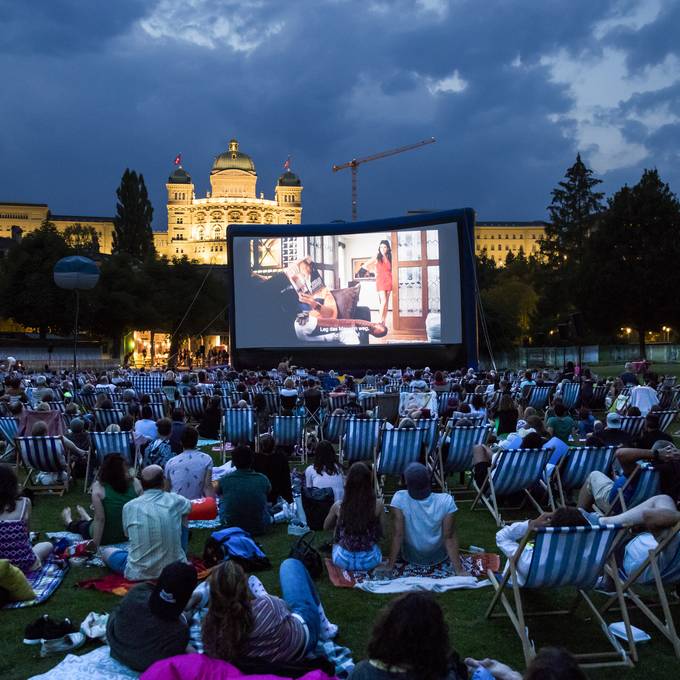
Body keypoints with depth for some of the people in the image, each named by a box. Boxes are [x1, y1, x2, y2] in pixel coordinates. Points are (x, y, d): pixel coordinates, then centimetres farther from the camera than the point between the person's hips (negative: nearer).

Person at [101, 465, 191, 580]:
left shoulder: (129, 507, -7)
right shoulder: (176, 501, -6)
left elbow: (127, 533, 9)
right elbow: (189, 507, 18)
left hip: (139, 574, 1)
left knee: (106, 552, 28)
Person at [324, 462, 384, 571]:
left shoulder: (338, 506, -13)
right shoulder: (378, 505, -15)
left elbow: (326, 528, 7)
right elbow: (381, 533, 0)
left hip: (343, 562, 0)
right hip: (370, 561, 0)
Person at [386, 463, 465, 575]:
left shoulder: (399, 499, -29)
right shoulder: (446, 500, -27)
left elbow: (398, 535, -24)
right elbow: (450, 538, -23)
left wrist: (389, 566, -15)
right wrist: (459, 570, -15)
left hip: (410, 558, 0)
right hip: (439, 557, 0)